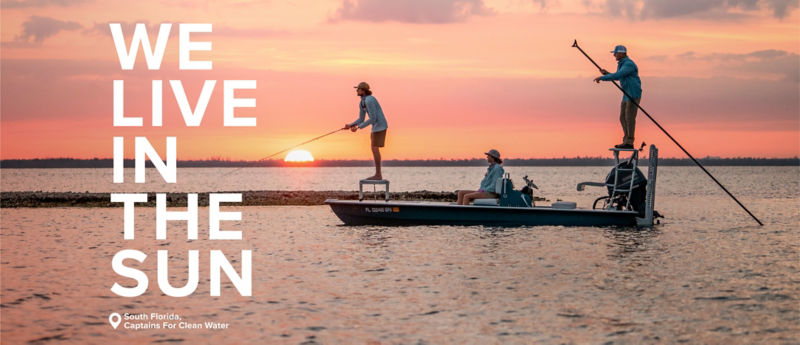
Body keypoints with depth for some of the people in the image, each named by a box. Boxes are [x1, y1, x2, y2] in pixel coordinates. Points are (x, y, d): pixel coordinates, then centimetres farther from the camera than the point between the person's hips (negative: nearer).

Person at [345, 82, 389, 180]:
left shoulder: (369, 101, -21)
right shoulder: (362, 103, 12)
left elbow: (373, 119, -23)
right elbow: (361, 119, 14)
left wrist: (358, 127, -23)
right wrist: (350, 125, -3)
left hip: (380, 126, -10)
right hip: (376, 126, 10)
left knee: (375, 149, -11)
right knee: (374, 149, 8)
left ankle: (378, 175, -8)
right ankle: (378, 175, 9)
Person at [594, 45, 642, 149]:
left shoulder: (629, 64, -18)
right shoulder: (621, 64, 14)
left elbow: (617, 75, -29)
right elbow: (618, 77, 27)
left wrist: (602, 77, -25)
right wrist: (607, 73, 11)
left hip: (634, 94, -10)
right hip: (627, 94, 10)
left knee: (629, 117, -9)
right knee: (623, 117, 8)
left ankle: (629, 143, -6)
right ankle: (626, 141, 11)